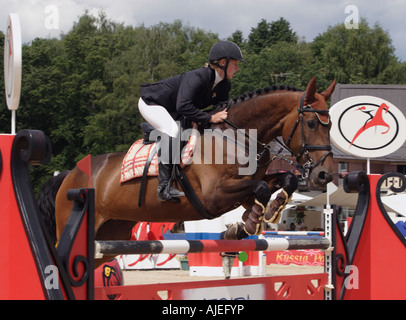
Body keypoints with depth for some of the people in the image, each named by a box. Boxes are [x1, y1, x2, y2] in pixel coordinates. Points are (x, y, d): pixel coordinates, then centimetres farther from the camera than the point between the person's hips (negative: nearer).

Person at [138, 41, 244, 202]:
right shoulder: (197, 77, -33)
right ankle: (164, 186, -36)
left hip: (172, 113, 10)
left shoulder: (224, 86, -6)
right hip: (151, 103, -10)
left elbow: (224, 111, 8)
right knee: (172, 129, -33)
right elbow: (183, 106, -43)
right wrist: (210, 118, -40)